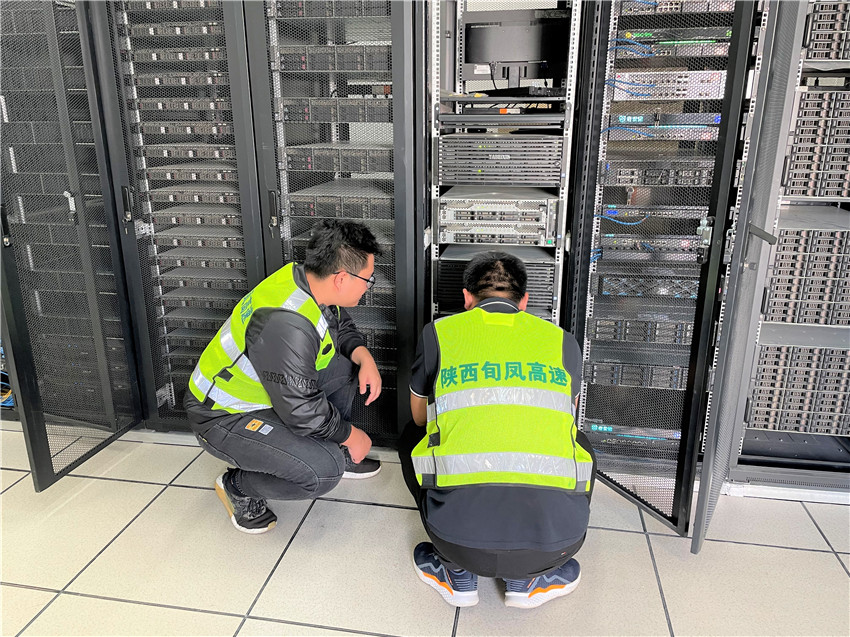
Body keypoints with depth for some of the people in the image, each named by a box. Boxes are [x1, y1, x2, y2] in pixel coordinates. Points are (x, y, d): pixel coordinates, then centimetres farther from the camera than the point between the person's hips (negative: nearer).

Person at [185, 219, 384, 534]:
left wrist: (364, 357, -8)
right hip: (223, 417, -9)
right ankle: (239, 487, 2)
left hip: (265, 390, 9)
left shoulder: (307, 278, -9)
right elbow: (302, 410, -28)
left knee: (347, 365, 4)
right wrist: (350, 436, -12)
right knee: (323, 471, -23)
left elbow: (342, 327, 11)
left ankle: (334, 455, 18)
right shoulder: (287, 324, -36)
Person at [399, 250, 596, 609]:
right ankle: (526, 581, 24)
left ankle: (457, 576, 25)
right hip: (552, 540, 2)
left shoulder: (438, 333, 13)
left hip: (460, 538, -1)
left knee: (411, 438, 28)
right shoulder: (562, 341, 17)